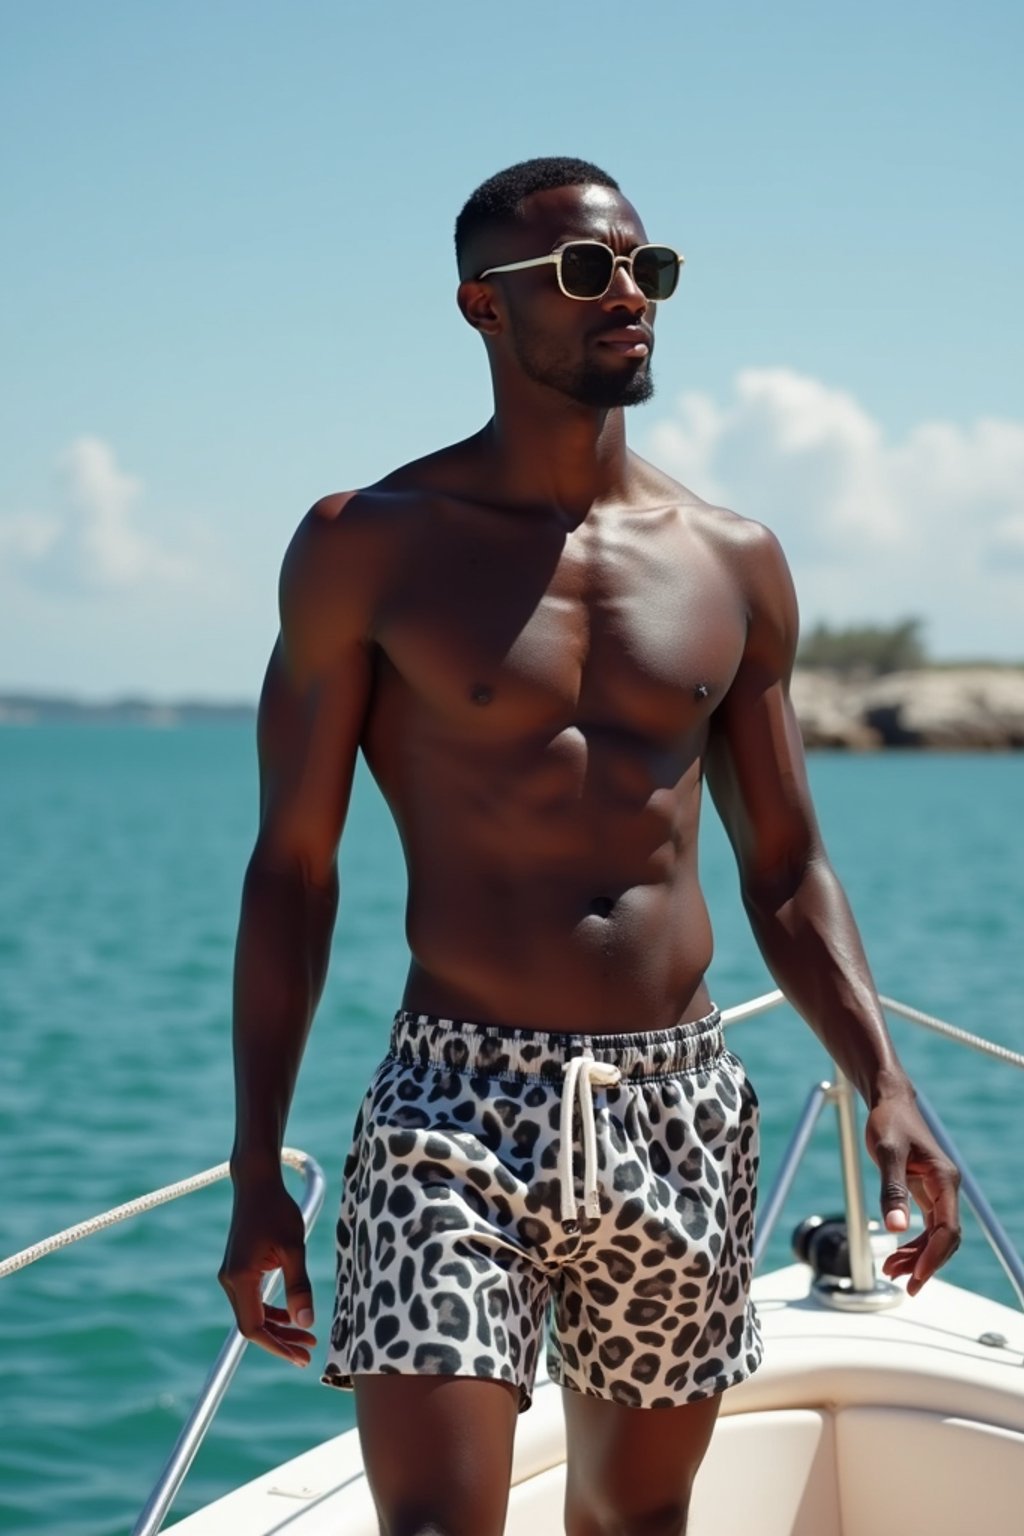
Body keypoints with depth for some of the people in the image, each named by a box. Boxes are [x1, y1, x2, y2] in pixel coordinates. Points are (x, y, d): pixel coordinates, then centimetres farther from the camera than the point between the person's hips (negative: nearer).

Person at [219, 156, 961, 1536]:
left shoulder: (735, 566, 9)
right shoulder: (369, 549, -1)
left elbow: (786, 869, 14)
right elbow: (293, 865, 0)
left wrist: (884, 1084, 0)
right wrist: (257, 1175, -3)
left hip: (681, 1106, 4)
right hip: (456, 1101, -4)